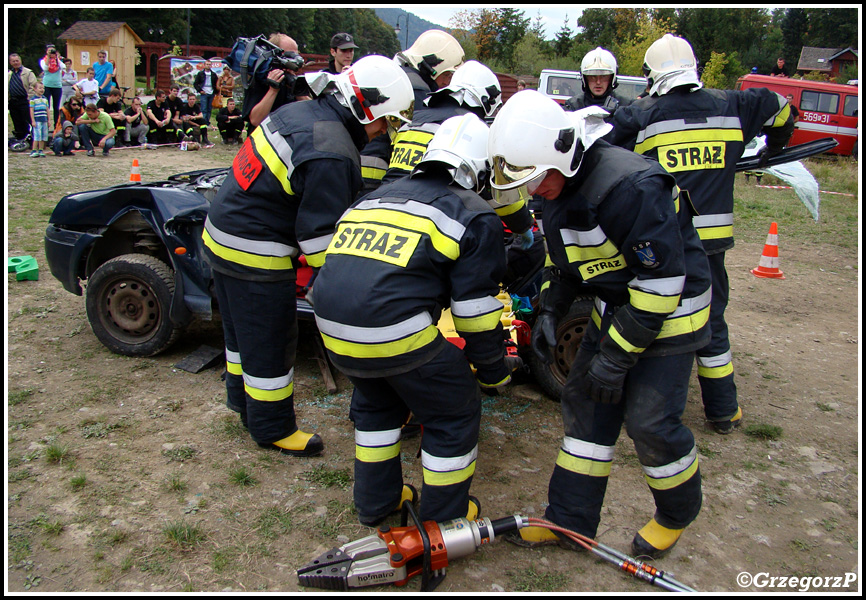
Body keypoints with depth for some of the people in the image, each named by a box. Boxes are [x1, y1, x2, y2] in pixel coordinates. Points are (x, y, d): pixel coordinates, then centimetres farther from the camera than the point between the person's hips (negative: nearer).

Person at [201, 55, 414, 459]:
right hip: (255, 254, -10)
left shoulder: (301, 111, 6)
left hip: (221, 232, 10)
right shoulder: (331, 155, -24)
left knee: (243, 331, 25)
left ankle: (243, 400, 45)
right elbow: (320, 237, -22)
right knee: (270, 342, 6)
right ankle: (272, 429, 24)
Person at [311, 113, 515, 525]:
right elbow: (475, 311, 2)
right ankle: (445, 519, 30)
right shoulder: (475, 217, 7)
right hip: (396, 332, -7)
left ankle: (376, 503, 43)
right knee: (455, 410, 16)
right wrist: (493, 370, 17)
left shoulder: (376, 197, 26)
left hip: (332, 327, 7)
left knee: (374, 400, 33)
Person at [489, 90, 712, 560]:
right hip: (613, 307, 8)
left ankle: (677, 514, 24)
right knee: (585, 401, 6)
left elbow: (661, 282, -28)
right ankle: (570, 519, 18)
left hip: (668, 311, -8)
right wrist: (549, 311, -1)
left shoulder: (632, 186, -30)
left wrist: (616, 357, -23)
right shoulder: (561, 185, -1)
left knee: (650, 421, -6)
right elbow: (563, 260, 14)